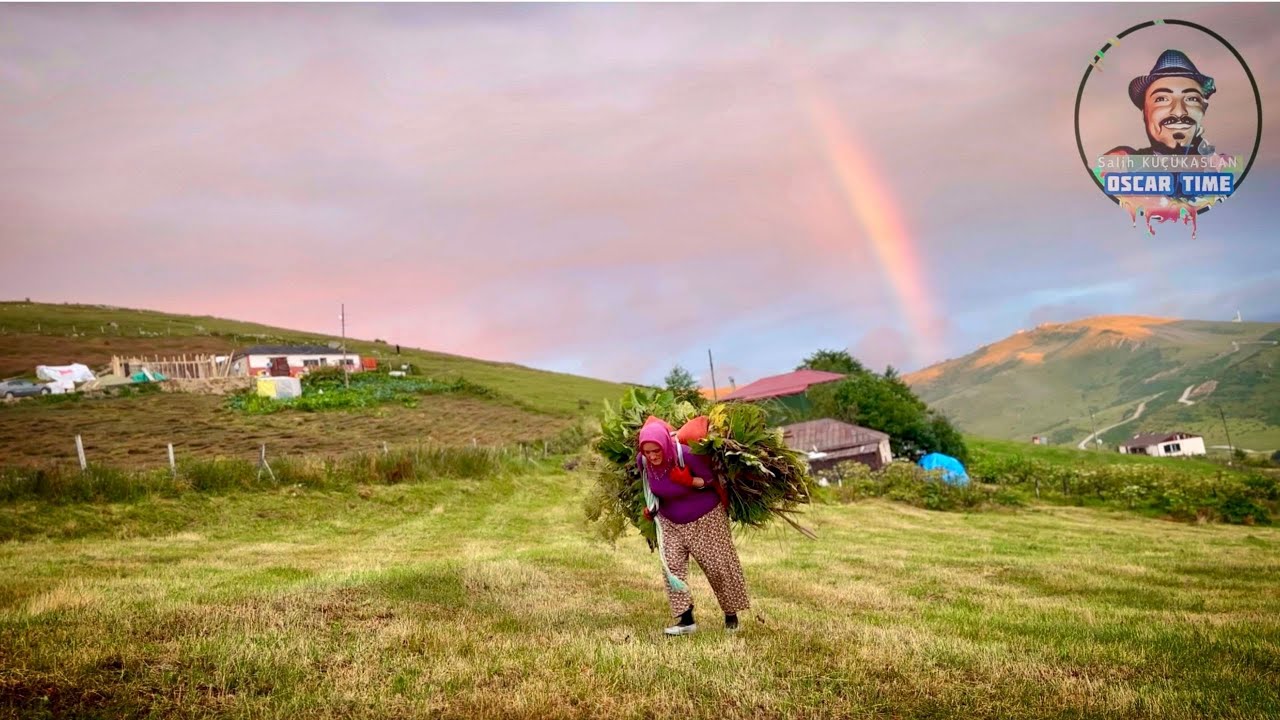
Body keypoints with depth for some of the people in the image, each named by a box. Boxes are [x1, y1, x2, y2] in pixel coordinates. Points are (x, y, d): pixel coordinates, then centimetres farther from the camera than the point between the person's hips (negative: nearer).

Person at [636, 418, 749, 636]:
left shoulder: (686, 455, -32)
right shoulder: (642, 461, -17)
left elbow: (712, 480, -19)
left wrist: (690, 481, -35)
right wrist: (651, 506, -6)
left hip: (705, 519, -4)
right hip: (670, 522, 4)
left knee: (718, 566, 6)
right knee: (671, 566, -10)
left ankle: (731, 613, 28)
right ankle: (686, 620, -4)